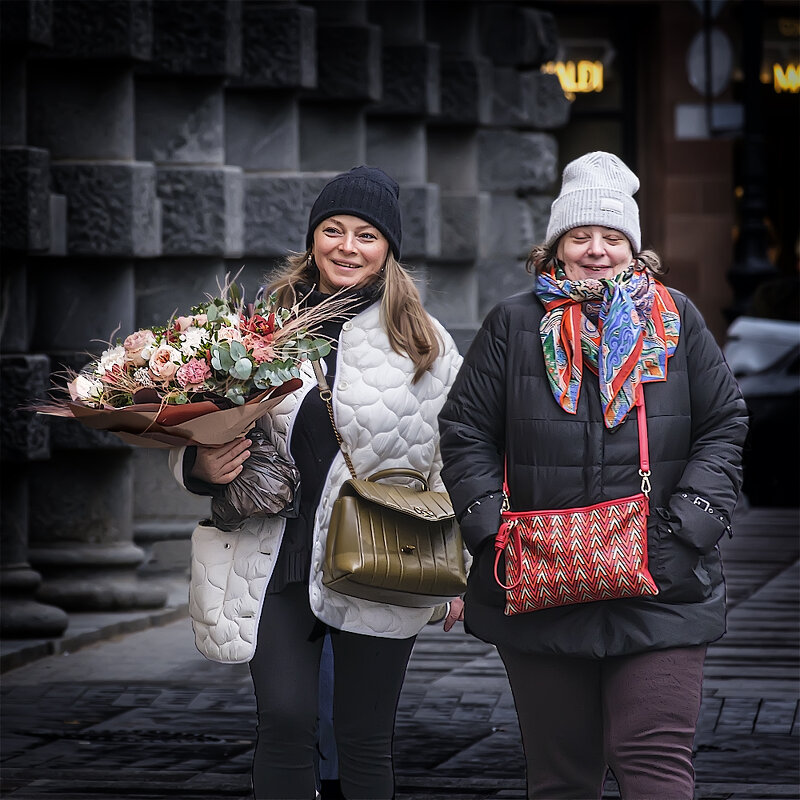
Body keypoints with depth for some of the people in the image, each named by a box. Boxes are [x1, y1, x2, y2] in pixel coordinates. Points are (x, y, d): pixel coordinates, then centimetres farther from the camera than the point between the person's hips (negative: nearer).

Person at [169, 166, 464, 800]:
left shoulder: (425, 343, 3)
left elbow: (455, 461, 5)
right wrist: (202, 465, -10)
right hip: (278, 557, 1)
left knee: (365, 740, 5)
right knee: (285, 722, -11)